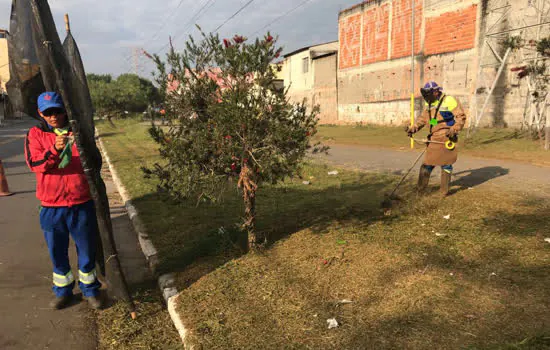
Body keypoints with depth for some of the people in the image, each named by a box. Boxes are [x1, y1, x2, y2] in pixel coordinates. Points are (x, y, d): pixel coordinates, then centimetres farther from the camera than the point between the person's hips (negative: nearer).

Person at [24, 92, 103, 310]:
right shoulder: (35, 134, 2)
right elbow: (34, 163, -13)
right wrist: (54, 149, -30)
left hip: (82, 204, 0)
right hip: (51, 206, 0)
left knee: (87, 249, 11)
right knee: (57, 252, 14)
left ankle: (90, 289, 29)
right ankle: (63, 290, 33)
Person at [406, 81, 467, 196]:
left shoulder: (449, 101, -10)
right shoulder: (428, 103, 12)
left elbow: (461, 117, -9)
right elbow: (423, 118, 20)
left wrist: (454, 130, -20)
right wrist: (413, 128, 8)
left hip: (446, 138, -6)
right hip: (434, 138, 7)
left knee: (445, 163, 2)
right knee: (428, 162, 10)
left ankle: (444, 191, 14)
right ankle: (420, 189, 20)